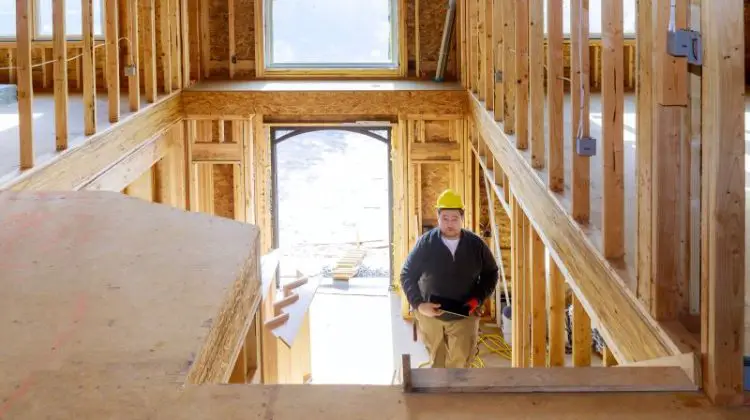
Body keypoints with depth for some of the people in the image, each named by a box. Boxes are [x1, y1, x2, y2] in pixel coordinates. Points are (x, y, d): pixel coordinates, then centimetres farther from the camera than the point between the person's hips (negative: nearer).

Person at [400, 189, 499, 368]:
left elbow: (491, 273, 5)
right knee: (437, 362, 16)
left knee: (460, 365, -3)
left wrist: (478, 299, -11)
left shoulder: (476, 244, -9)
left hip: (463, 317, 0)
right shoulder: (425, 243, -12)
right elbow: (407, 274, -7)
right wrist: (419, 304, -20)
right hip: (431, 315, 0)